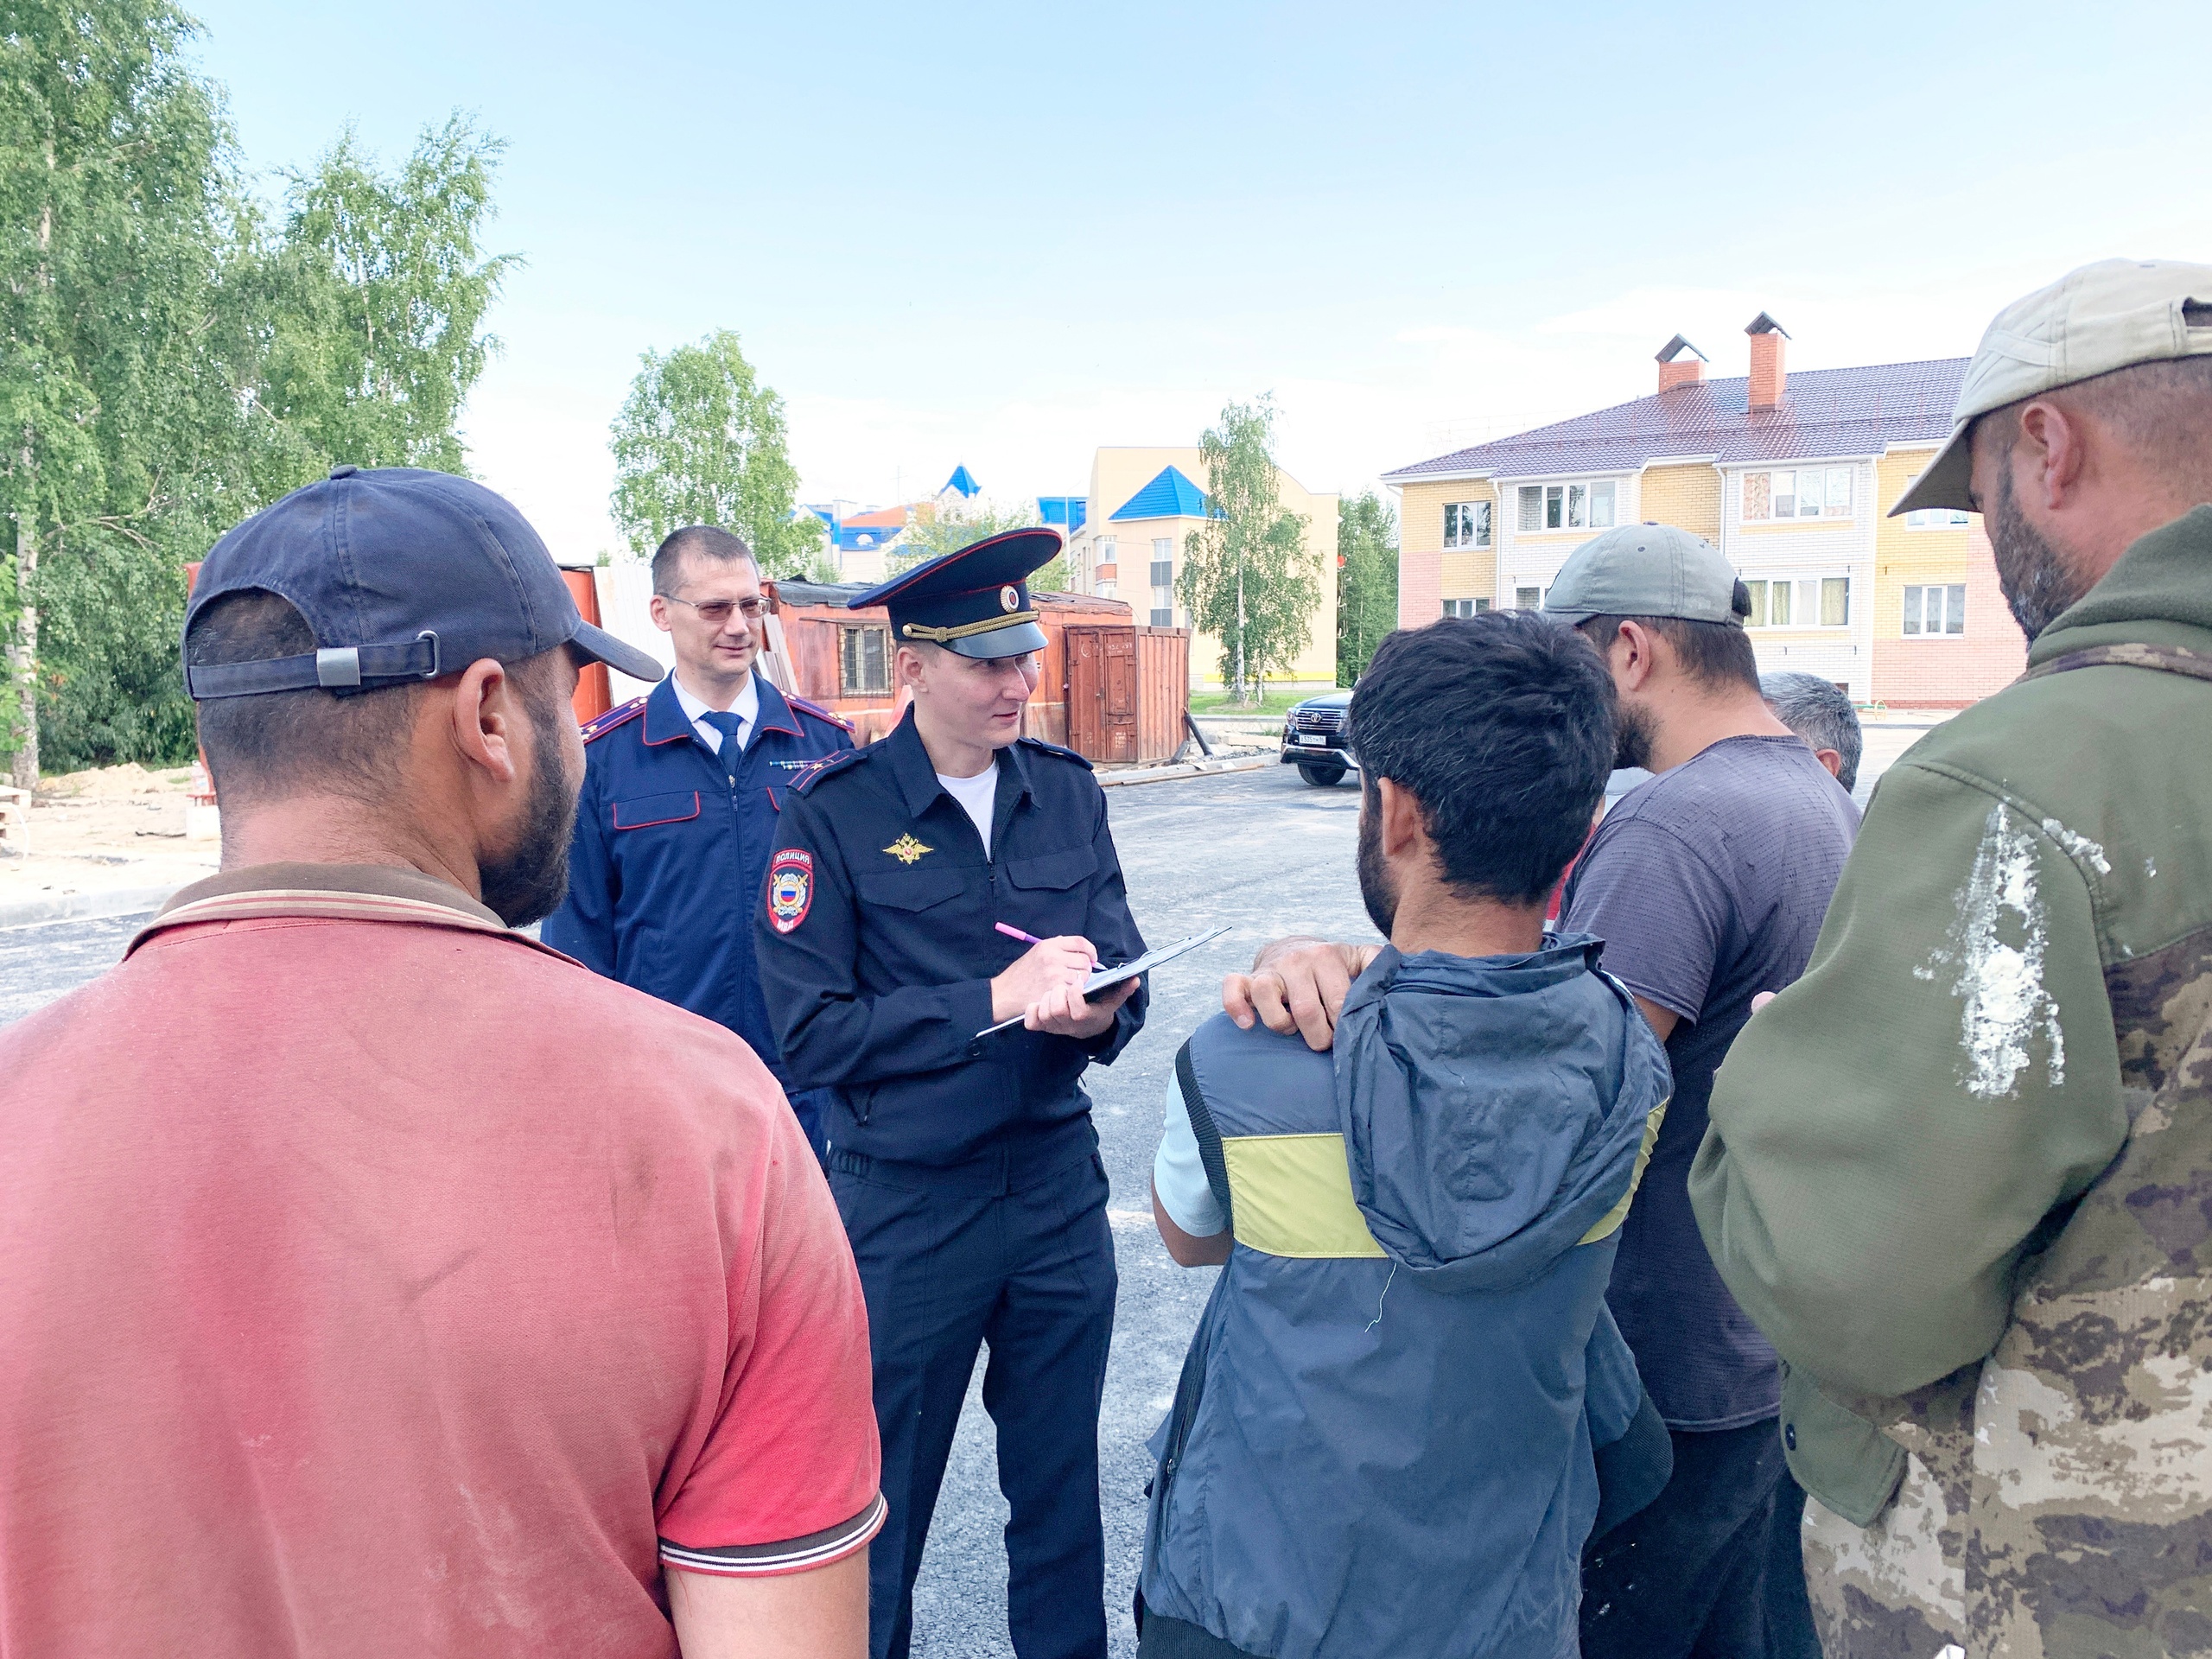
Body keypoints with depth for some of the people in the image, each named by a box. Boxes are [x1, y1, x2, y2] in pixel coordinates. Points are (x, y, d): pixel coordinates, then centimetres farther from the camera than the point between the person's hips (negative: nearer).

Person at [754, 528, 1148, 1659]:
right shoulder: (832, 815, -11)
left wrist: (1096, 1012, -18)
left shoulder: (1067, 790, 2)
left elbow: (1116, 960, 5)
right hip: (905, 1205, -4)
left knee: (1062, 1484, 20)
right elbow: (811, 1035, -15)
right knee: (883, 1499, 14)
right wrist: (994, 1001, -20)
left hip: (1059, 1184, 4)